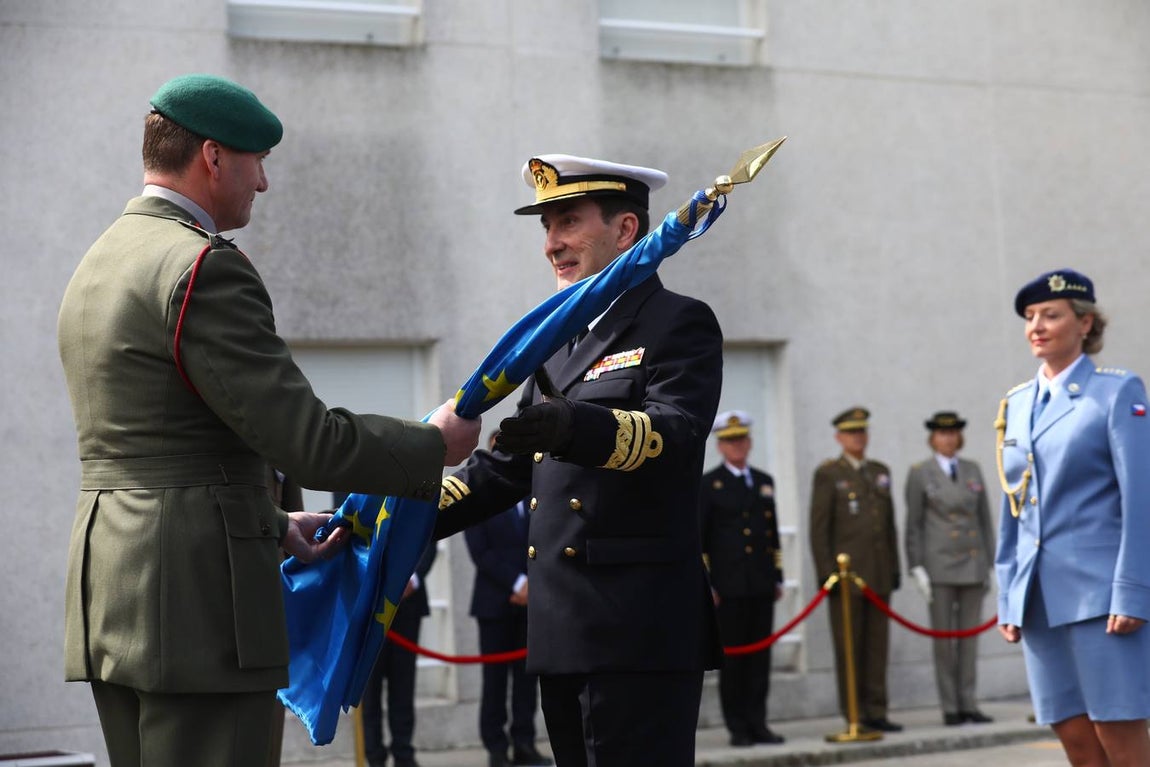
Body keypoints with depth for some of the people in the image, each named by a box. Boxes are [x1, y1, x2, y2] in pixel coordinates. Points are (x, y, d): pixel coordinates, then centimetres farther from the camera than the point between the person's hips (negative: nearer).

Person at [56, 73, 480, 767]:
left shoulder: (97, 267, 17)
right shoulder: (205, 267, -14)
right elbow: (310, 442, -17)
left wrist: (268, 522, 21)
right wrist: (435, 444, -2)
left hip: (110, 593, 10)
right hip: (199, 600, -10)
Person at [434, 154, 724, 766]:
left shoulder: (679, 324, -4)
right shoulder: (560, 339, 21)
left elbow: (675, 435, -22)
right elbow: (506, 466, 23)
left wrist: (574, 428, -41)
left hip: (640, 632, -8)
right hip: (563, 635, 8)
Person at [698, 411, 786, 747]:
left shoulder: (764, 482, 16)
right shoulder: (708, 485, 1)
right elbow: (699, 539, -3)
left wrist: (777, 577, 14)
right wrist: (705, 584, -9)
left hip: (762, 586, 5)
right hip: (728, 587, -5)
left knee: (760, 657, 4)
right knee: (732, 657, -2)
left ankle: (757, 723, 10)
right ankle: (738, 728, 2)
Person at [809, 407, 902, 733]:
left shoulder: (880, 472, 16)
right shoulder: (828, 474, -1)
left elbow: (890, 525, 18)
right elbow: (818, 528, -5)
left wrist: (895, 568, 13)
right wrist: (826, 573, -11)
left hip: (879, 576, 5)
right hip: (846, 574, -5)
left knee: (878, 645, 5)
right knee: (849, 648, -2)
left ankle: (876, 712, 10)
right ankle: (854, 716, 2)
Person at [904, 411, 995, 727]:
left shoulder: (973, 470, 12)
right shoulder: (920, 473, 2)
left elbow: (985, 519, 13)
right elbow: (913, 524, -1)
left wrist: (991, 563, 9)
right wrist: (917, 568, -7)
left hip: (973, 564, 3)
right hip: (939, 565, -3)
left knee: (970, 636, 4)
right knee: (944, 638, -1)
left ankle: (968, 704, 9)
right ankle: (949, 707, 4)